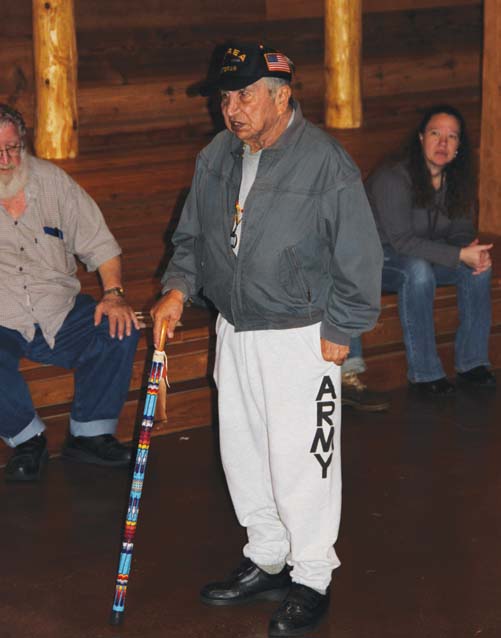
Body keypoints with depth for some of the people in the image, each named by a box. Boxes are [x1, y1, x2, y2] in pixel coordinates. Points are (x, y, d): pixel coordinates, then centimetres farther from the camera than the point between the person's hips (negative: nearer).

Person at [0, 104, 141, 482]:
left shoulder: (52, 180, 5)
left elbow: (99, 243, 9)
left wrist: (114, 293, -8)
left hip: (61, 313, 3)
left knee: (120, 330, -21)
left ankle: (90, 433, -3)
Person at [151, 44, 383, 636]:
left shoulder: (325, 163, -16)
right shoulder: (216, 157, 4)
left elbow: (359, 258, -11)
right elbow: (192, 233, 17)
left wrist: (338, 331, -9)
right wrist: (179, 286, 0)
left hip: (300, 338, -7)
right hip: (232, 332, 7)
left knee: (300, 462, -1)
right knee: (242, 453, 15)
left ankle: (311, 579, 15)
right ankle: (266, 559, 32)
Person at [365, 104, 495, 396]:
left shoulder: (458, 180, -2)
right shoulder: (393, 178, -24)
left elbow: (461, 230, 4)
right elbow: (402, 241, -28)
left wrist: (474, 251, -22)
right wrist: (459, 255, -33)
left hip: (425, 255, 7)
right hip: (380, 260, -6)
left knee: (479, 267, -18)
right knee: (418, 270, -38)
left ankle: (472, 362, -11)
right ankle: (424, 372, -31)